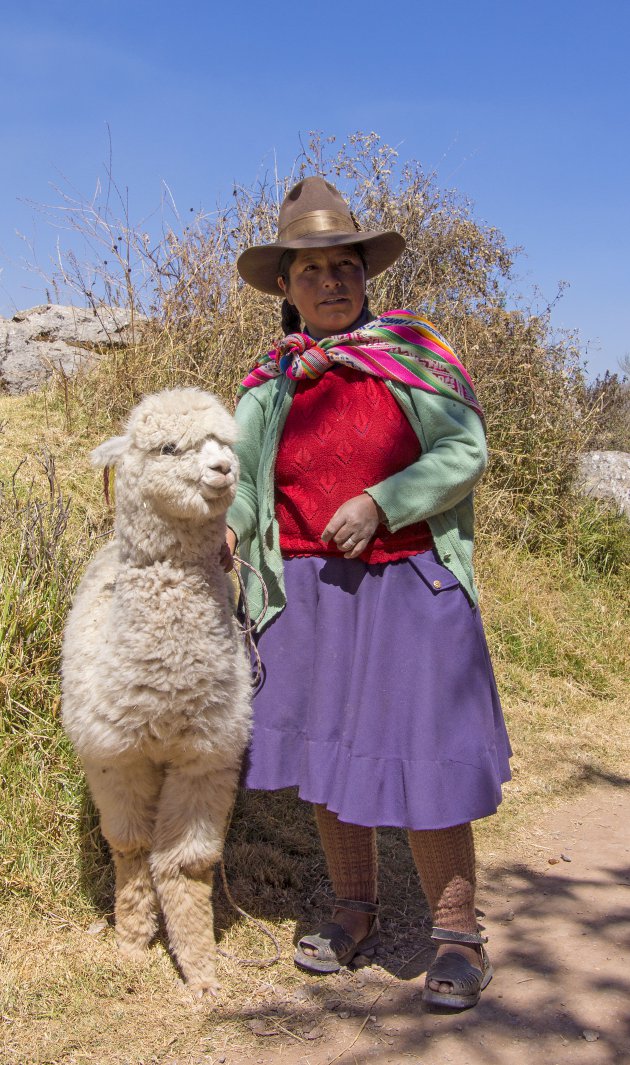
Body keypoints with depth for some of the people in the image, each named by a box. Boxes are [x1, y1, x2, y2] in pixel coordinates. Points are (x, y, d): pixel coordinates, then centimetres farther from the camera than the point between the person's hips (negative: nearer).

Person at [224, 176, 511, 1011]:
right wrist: (225, 528, -11)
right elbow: (242, 480, 11)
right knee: (328, 751, 10)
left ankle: (457, 934, 11)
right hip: (311, 588, 4)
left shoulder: (415, 353, 2)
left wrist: (380, 503, -16)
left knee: (423, 755, -4)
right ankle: (354, 915, 28)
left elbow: (466, 451, -5)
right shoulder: (270, 386, 10)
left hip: (410, 584, -3)